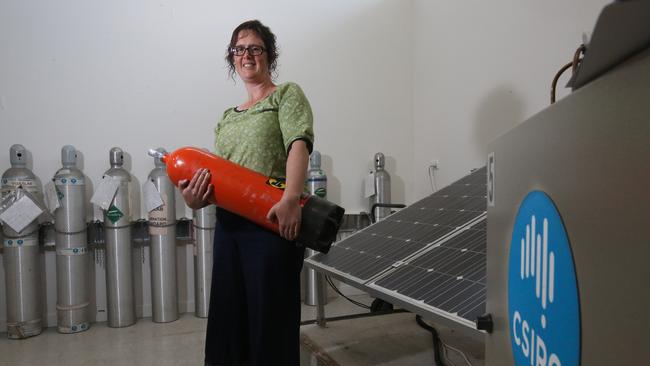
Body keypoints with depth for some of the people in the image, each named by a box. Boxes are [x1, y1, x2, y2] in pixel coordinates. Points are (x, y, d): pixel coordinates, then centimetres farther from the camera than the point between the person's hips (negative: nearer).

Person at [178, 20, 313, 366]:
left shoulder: (287, 95, 2)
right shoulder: (227, 118, 20)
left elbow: (299, 144, -16)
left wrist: (291, 198, -32)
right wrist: (196, 198, -4)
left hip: (273, 223, -6)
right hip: (229, 225, 6)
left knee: (270, 321, 1)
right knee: (227, 320, 14)